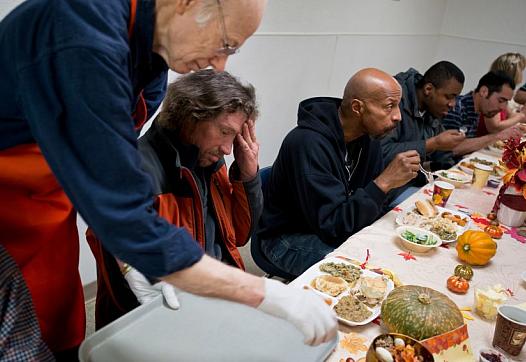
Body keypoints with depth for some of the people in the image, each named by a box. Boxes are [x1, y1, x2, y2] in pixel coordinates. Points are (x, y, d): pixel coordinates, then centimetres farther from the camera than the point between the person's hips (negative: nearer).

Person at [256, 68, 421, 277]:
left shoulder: (368, 138, -1)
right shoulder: (308, 143, -28)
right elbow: (331, 224, -29)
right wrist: (385, 182, -32)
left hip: (340, 229, 8)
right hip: (288, 237, -7)